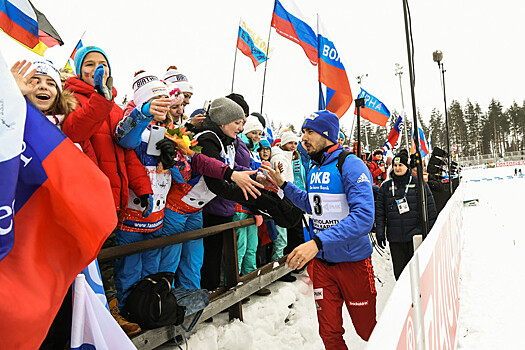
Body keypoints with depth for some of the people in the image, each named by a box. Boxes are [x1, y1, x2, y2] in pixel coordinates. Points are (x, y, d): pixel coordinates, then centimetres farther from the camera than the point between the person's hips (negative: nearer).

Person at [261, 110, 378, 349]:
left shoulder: (350, 165, -18)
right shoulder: (313, 169, 6)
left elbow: (363, 216, -29)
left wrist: (318, 242, -37)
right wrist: (283, 184, 11)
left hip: (352, 260, -5)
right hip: (321, 261, 6)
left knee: (367, 330, 15)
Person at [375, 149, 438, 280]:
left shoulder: (419, 183, 3)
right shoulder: (386, 187, 10)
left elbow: (430, 208, 3)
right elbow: (380, 211, 9)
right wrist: (380, 232, 3)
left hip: (415, 235, -2)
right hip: (394, 238, 2)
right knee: (399, 271, 6)